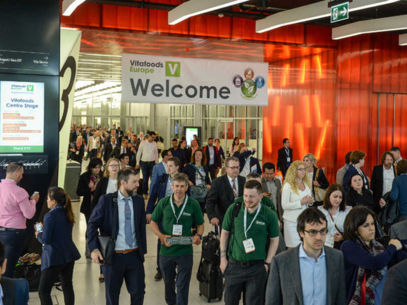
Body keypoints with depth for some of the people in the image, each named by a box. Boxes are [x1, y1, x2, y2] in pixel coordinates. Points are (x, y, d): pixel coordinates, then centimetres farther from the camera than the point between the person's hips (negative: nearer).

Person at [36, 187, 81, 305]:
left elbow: (46, 239, -17)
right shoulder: (68, 214, 7)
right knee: (67, 286, 15)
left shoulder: (50, 216, -18)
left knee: (43, 290, -1)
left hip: (54, 258, -8)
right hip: (69, 255, 8)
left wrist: (38, 234, 2)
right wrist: (44, 228, 17)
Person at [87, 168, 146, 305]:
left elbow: (142, 227, 9)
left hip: (135, 255, 3)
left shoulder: (139, 200, 3)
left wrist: (143, 251, 8)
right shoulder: (106, 200, -8)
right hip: (113, 256, -3)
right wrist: (94, 249, -22)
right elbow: (92, 225, -9)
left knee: (138, 291, 8)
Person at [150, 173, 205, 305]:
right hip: (166, 250, 2)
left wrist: (198, 235, -14)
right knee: (168, 283, 20)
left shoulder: (194, 204, -4)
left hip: (185, 251, -2)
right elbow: (153, 222, 5)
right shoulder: (163, 203, -3)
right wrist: (161, 236, -12)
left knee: (183, 286, -1)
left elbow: (200, 224, 7)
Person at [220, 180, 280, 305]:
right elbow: (224, 233, 6)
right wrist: (223, 258, 4)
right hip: (233, 265, 2)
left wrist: (267, 264, -3)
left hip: (257, 267, -1)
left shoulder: (269, 215, -7)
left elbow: (274, 240, 2)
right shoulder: (233, 209, -4)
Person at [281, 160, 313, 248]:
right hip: (292, 222, -5)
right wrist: (301, 202, -18)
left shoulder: (307, 184, 10)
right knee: (293, 248, -1)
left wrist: (311, 201, -1)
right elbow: (284, 205, -15)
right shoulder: (288, 186, -8)